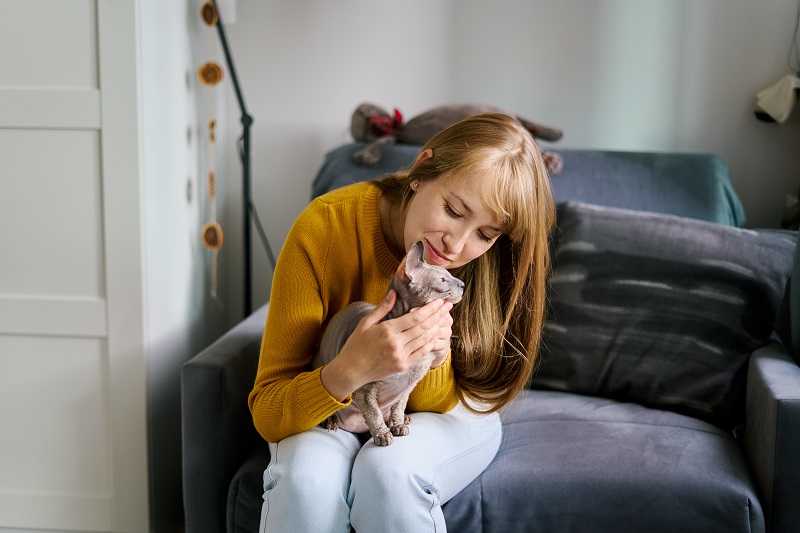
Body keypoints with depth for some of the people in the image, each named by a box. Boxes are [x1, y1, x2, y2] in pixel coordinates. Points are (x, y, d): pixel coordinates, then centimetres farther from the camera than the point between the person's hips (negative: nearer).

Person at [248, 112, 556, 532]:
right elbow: (267, 412, -23)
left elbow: (443, 404, -12)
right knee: (309, 472, -34)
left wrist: (434, 360, -35)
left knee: (390, 470, -32)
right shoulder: (323, 229, -25)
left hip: (446, 416, 1)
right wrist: (349, 371, -43)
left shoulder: (493, 263, -20)